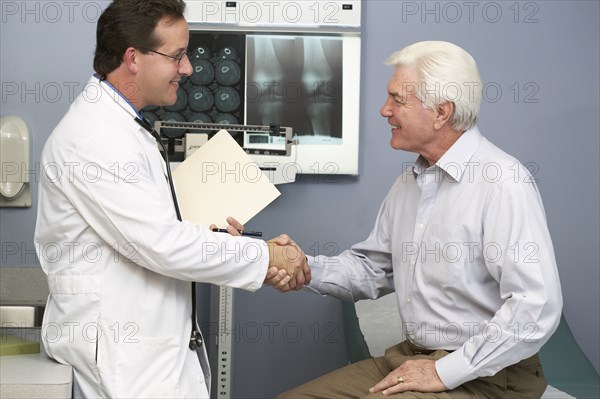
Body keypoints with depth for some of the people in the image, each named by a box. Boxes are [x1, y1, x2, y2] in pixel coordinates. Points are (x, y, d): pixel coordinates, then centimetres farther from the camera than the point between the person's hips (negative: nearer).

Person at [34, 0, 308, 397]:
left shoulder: (123, 126, 12)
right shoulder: (95, 138, -21)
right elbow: (163, 245, -24)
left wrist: (208, 236, -3)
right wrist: (268, 255, -15)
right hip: (123, 352, -9)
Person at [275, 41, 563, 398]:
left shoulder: (502, 182, -18)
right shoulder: (410, 182, 11)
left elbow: (537, 307, -25)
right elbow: (372, 268, 15)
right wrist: (305, 268, -4)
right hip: (412, 356, 8)